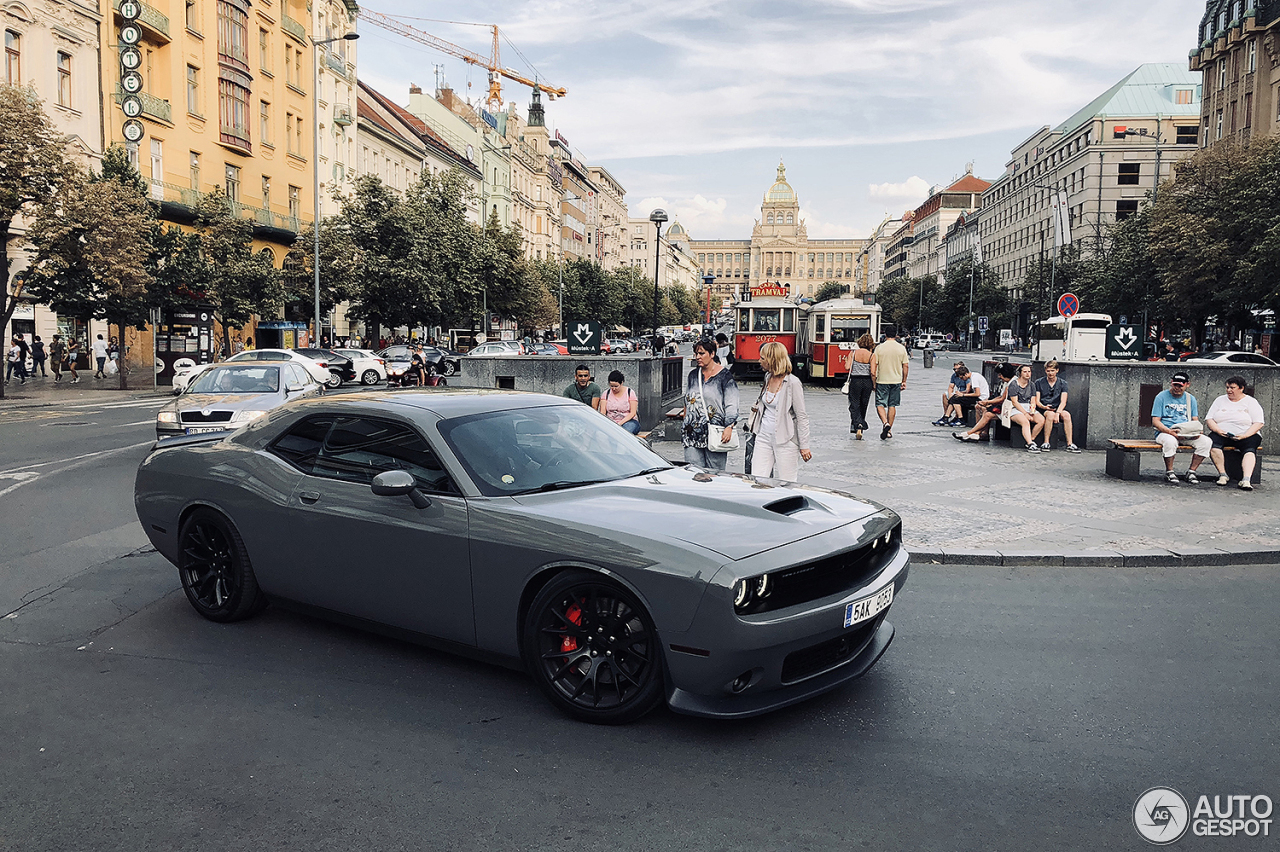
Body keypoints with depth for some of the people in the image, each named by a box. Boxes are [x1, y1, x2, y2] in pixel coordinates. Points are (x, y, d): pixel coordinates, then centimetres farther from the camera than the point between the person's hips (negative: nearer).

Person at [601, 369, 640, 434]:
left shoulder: (630, 392, 3)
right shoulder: (606, 394, 11)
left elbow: (633, 413, -4)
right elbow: (602, 412, 4)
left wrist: (620, 423, -18)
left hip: (629, 422, -1)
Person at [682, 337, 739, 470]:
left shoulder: (725, 375, -2)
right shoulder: (693, 375, 14)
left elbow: (731, 405, -6)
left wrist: (729, 427, -17)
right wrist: (686, 423, 18)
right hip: (692, 433, 4)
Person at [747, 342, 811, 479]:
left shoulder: (793, 383, -13)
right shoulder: (768, 377, 9)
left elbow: (802, 417, -10)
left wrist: (804, 446, -10)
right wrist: (758, 408, 10)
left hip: (785, 440, -7)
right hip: (764, 436, 7)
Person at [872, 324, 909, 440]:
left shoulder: (879, 348, -6)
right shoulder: (902, 348, 0)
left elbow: (874, 366, -5)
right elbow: (906, 366, 2)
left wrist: (873, 382, 3)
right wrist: (904, 381, 12)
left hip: (882, 381, -2)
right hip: (896, 381, 3)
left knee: (880, 404, 4)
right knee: (892, 405, 10)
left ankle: (885, 423, -20)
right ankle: (889, 430, 13)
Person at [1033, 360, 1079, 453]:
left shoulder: (1062, 383, 8)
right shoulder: (1039, 382, 6)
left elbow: (1063, 402, -4)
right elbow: (1037, 401, -1)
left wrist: (1057, 412, -23)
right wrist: (1044, 407, -23)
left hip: (1057, 409, 2)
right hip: (1042, 410, -2)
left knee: (1066, 414, -31)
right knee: (1050, 414, -36)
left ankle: (1070, 444, -32)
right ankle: (1046, 443, -32)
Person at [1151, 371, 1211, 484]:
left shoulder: (1190, 399, 16)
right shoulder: (1162, 396, 1)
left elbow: (1195, 420, 15)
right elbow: (1155, 421, -5)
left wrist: (1198, 431, -9)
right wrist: (1169, 431, -23)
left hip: (1187, 435, 5)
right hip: (1165, 432, -5)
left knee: (1206, 441, -21)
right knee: (1170, 441, -39)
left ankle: (1191, 471, -4)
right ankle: (1169, 472, -16)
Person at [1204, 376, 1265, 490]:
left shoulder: (1251, 402, 9)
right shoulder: (1220, 400, 16)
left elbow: (1259, 423, -1)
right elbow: (1209, 419, 8)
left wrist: (1245, 435, -18)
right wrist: (1218, 430, -12)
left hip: (1246, 435, -1)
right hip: (1221, 434, 1)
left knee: (1250, 449, -34)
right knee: (1213, 441, -32)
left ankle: (1246, 479, -47)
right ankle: (1223, 475, -28)